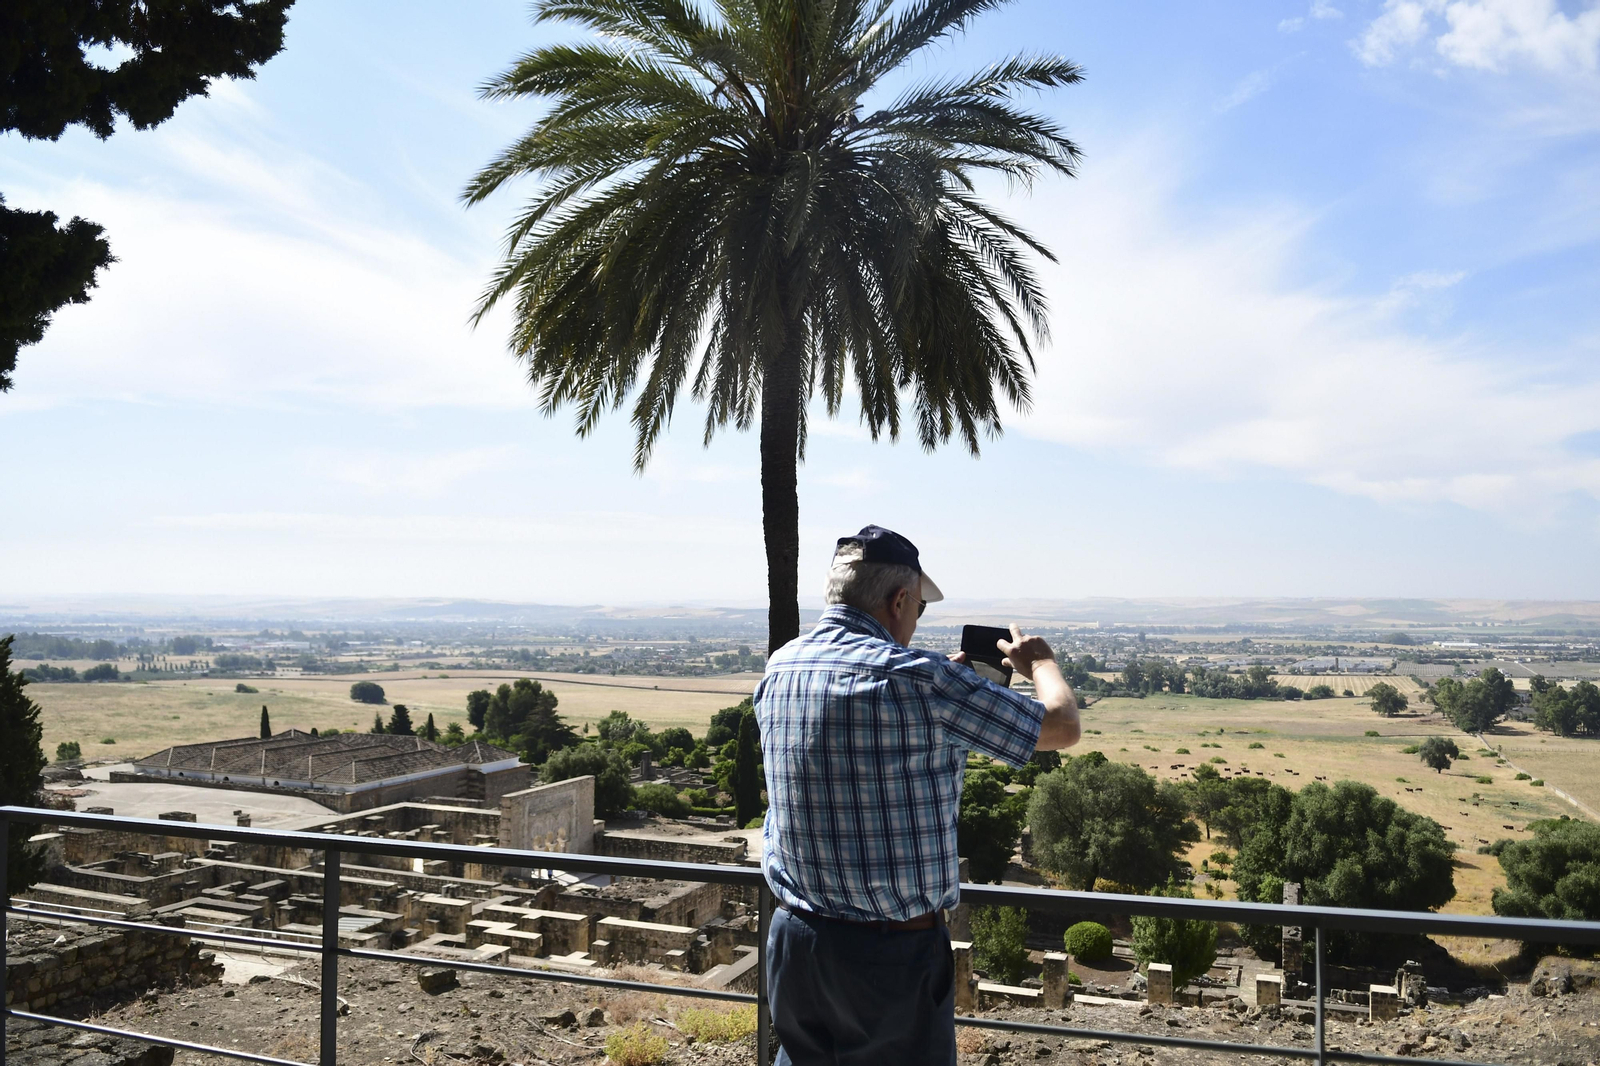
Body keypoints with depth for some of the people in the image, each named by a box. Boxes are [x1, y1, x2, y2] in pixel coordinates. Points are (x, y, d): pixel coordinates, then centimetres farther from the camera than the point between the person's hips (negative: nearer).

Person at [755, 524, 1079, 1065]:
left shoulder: (779, 667, 1)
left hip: (794, 939, 6)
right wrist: (1040, 662, 10)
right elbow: (1062, 726, -10)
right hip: (894, 952, -6)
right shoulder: (915, 679, -19)